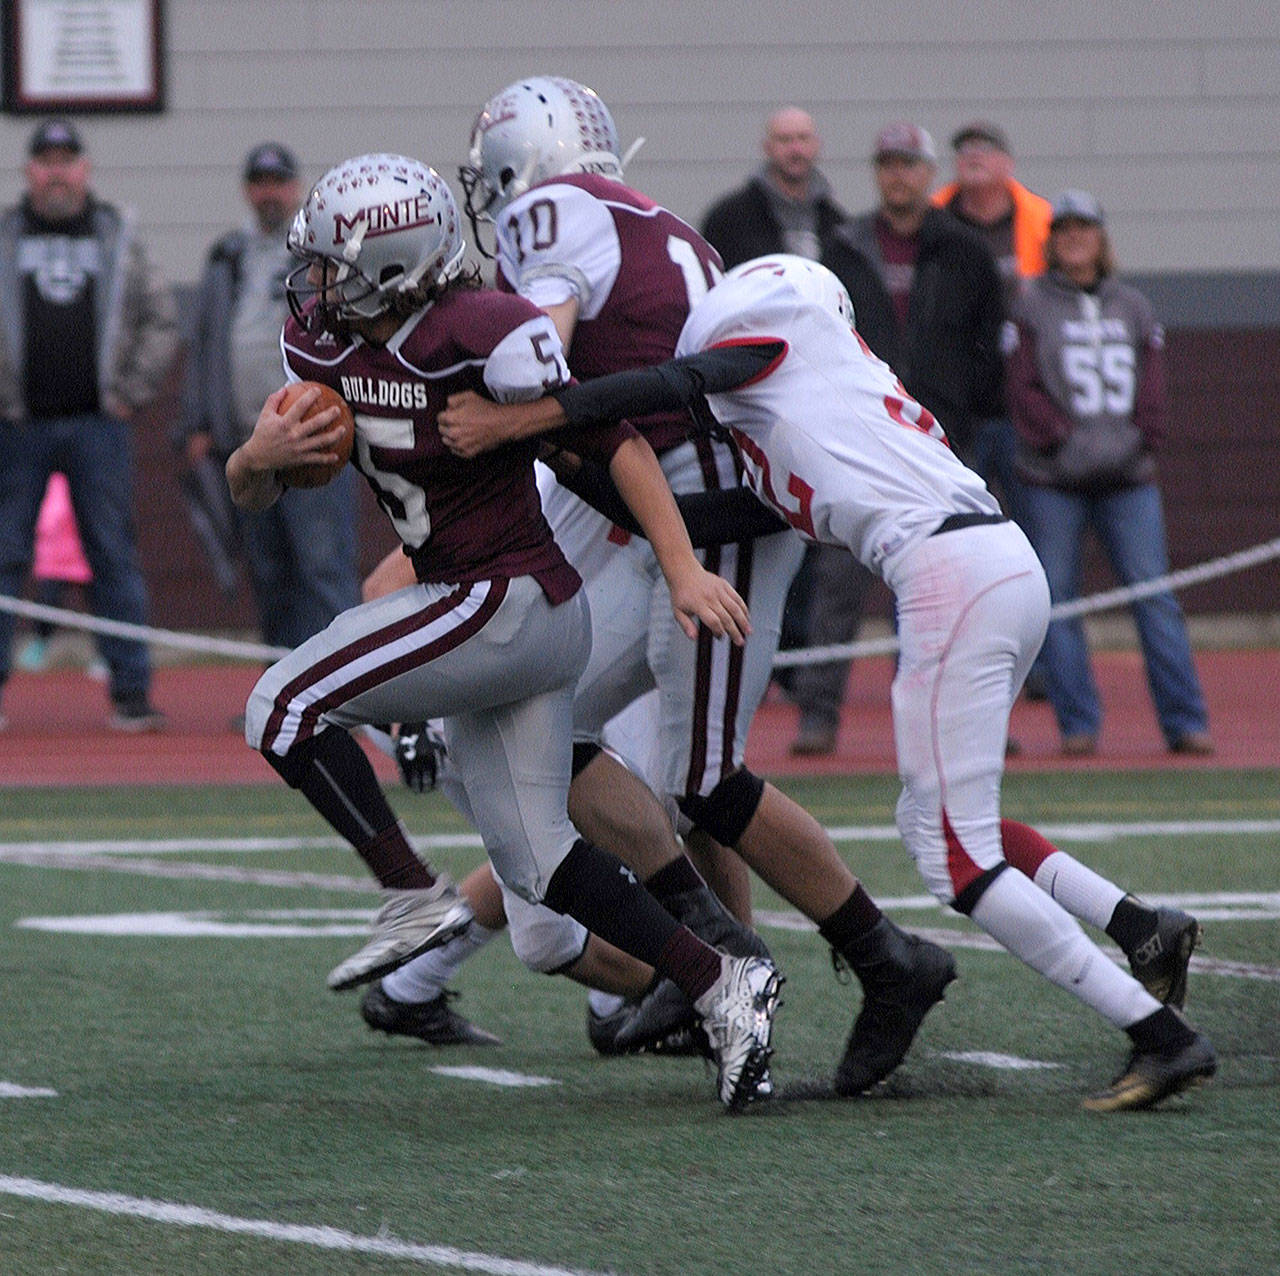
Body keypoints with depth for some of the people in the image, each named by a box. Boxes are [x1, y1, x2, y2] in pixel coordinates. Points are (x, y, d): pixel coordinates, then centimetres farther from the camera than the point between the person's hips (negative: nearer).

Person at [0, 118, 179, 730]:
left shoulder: (117, 238, 11)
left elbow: (161, 323, 13)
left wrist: (132, 393, 3)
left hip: (97, 424, 0)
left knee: (115, 557, -1)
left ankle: (132, 691, 1)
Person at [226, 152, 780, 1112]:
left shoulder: (481, 335, -20)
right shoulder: (322, 340, 4)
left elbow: (613, 438, -17)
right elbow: (249, 491, 11)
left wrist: (684, 572, -21)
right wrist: (261, 456, -13)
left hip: (509, 602, -9)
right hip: (467, 607, 9)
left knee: (286, 708, -11)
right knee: (535, 857, 9)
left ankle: (416, 897, -4)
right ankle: (720, 986, 12)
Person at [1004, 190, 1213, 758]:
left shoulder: (1132, 307, 16)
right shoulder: (1030, 306, 6)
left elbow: (1153, 392, 11)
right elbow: (1025, 390, -1)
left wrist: (1132, 441, -7)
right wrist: (1069, 441, -14)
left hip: (1128, 477, 2)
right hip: (1053, 479, -2)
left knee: (1155, 597, -6)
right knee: (1055, 599, -5)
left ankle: (1185, 721, -5)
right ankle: (1078, 725, 1)